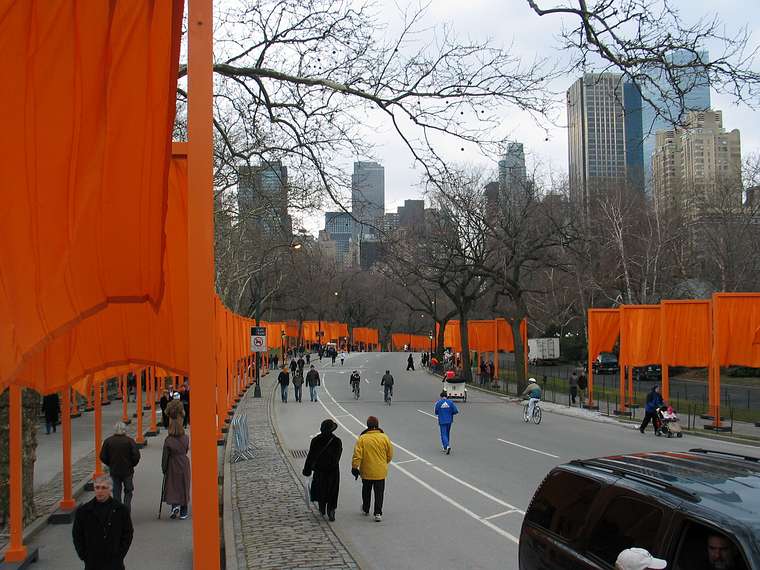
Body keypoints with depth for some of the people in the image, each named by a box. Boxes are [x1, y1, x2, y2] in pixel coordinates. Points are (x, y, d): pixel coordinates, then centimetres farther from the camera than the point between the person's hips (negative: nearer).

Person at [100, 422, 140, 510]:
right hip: (127, 471, -2)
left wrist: (110, 464, 13)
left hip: (114, 471, 2)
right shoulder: (129, 441, -9)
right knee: (128, 491, 13)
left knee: (116, 492, 11)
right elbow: (136, 456, -13)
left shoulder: (108, 441, -3)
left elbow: (102, 457, -2)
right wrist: (132, 465, 5)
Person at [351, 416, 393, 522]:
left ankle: (365, 510, 34)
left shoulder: (362, 438, -13)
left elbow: (357, 455, -15)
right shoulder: (384, 438, -7)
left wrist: (354, 467, -3)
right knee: (379, 493, 7)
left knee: (366, 491, 20)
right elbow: (390, 455, 2)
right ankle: (378, 513, 2)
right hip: (380, 471, 0)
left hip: (366, 471, 0)